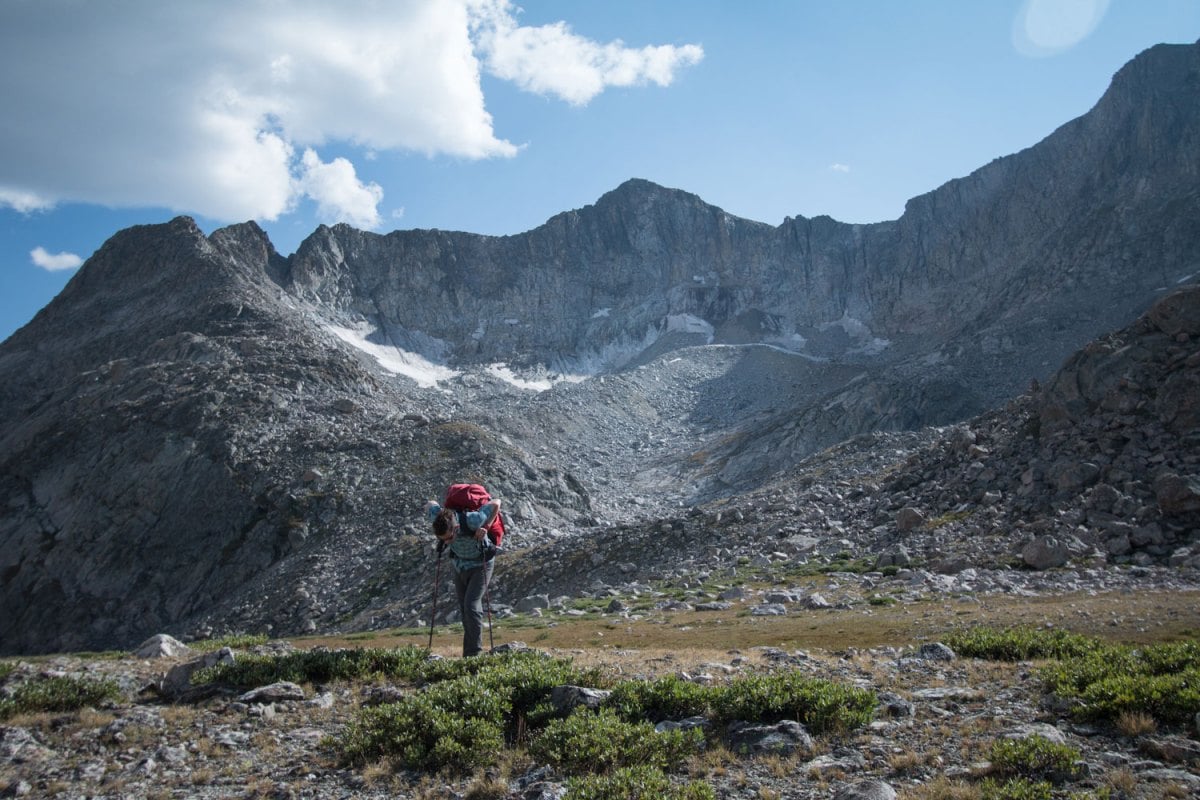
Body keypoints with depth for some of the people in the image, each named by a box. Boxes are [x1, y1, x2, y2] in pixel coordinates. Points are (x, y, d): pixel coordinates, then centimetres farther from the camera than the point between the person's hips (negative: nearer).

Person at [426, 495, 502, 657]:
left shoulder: (472, 520, -38)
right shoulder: (437, 517, -27)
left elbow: (496, 503, -23)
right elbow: (430, 505, -3)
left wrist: (485, 527, -24)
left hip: (480, 565, -5)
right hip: (460, 565, 5)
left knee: (471, 605, -18)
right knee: (464, 608, 10)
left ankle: (475, 652, -12)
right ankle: (469, 652, 21)